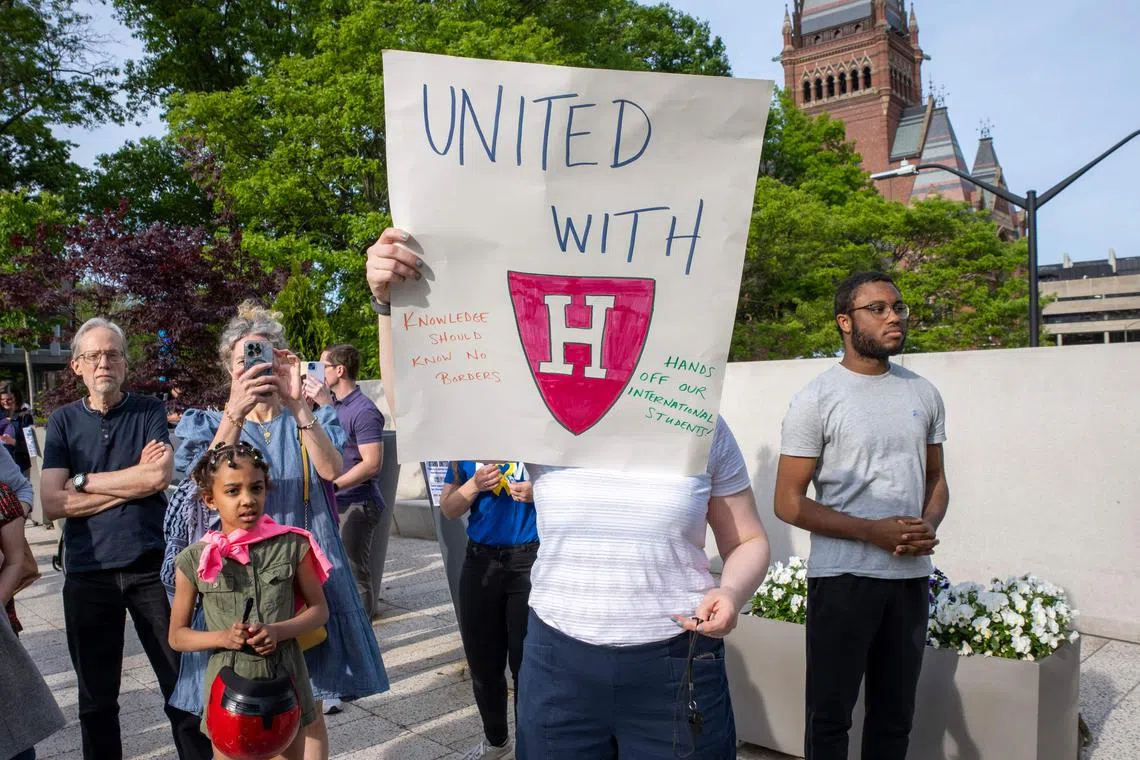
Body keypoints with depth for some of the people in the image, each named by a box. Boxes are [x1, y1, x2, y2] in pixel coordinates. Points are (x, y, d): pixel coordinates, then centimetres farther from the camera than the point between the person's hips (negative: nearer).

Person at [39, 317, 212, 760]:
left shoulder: (149, 412, 1)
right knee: (96, 697, 15)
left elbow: (159, 477, -15)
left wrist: (82, 482, -7)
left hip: (151, 565, -1)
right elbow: (52, 504, -6)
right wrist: (132, 480, -11)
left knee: (182, 683, 6)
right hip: (87, 573, 2)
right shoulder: (63, 421, 4)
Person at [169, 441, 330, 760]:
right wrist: (223, 637, -16)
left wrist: (278, 631, -17)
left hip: (285, 678, 0)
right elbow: (177, 636, 3)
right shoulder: (194, 560, -7)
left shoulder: (293, 545, -8)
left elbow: (319, 609, 1)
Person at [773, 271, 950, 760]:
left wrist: (930, 524, -6)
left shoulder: (923, 394, 8)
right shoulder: (817, 400, -9)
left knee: (895, 715, 16)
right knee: (830, 715, 6)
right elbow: (788, 503, -10)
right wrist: (874, 531, -18)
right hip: (842, 577, -5)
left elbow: (936, 479, 16)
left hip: (911, 575, 5)